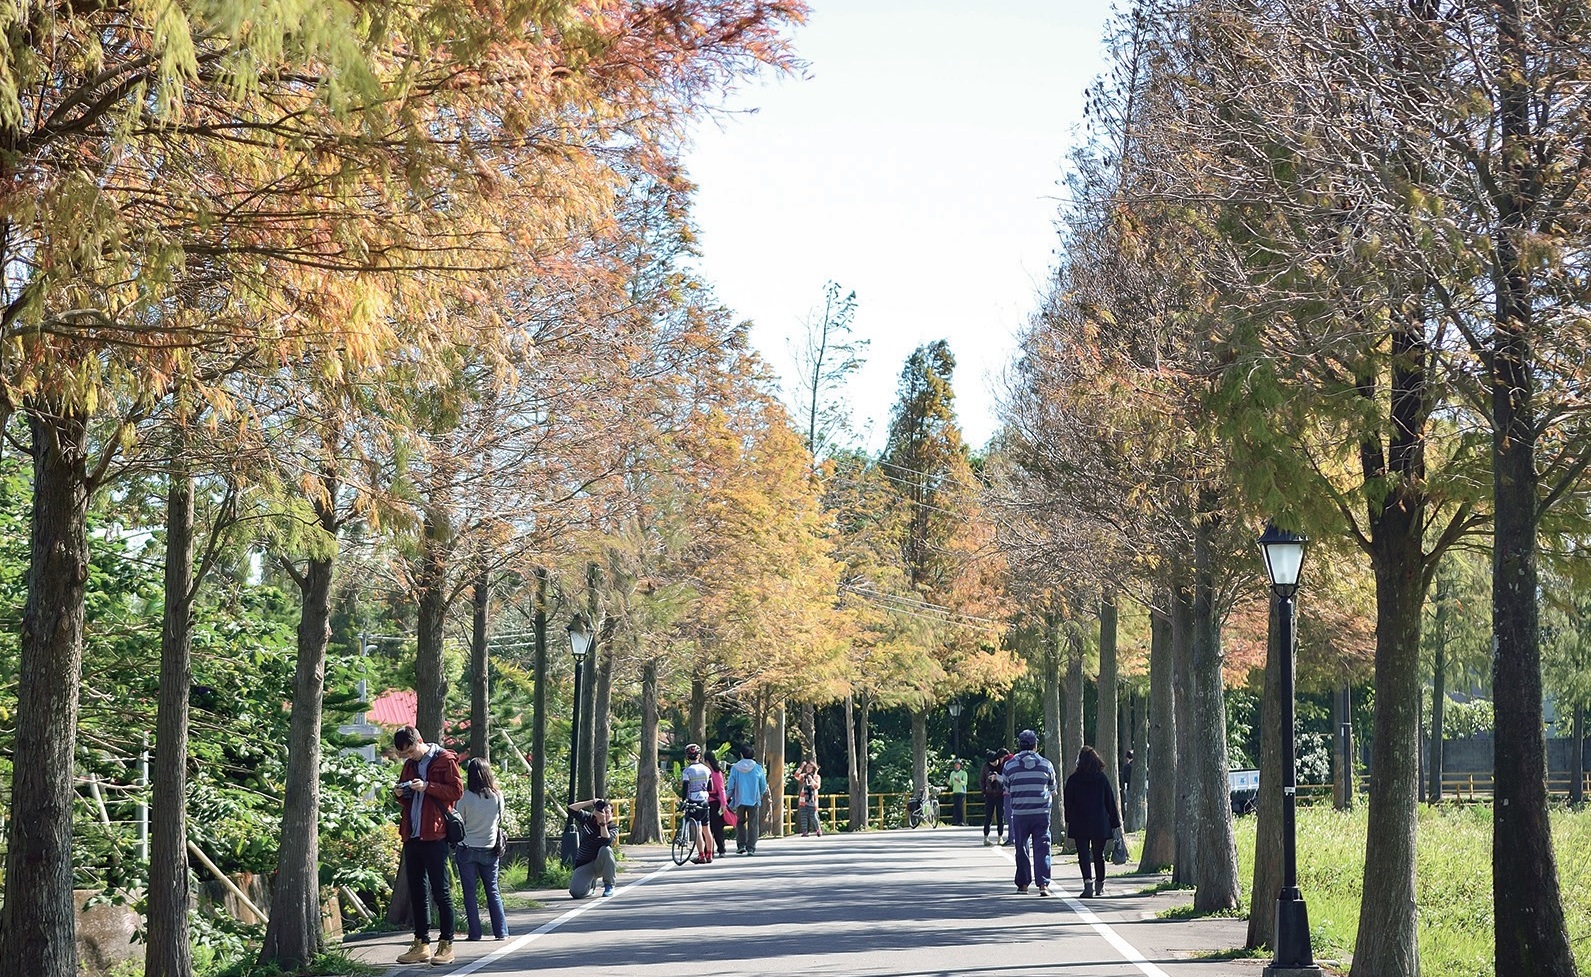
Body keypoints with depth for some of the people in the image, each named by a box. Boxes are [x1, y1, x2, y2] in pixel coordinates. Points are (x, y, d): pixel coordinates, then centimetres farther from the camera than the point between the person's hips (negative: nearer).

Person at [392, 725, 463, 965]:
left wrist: (427, 787, -18)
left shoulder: (445, 760, -3)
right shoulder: (410, 765, 18)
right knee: (416, 891, 9)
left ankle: (446, 945, 0)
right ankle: (422, 944, 14)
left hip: (434, 835, -7)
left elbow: (457, 791, -10)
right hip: (411, 835, 7)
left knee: (440, 891, -4)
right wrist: (399, 794, 3)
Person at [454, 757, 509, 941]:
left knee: (469, 892, 4)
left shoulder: (466, 797, -12)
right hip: (490, 850, 3)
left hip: (467, 849, -3)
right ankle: (501, 931, 6)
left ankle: (475, 932, 3)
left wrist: (454, 850, 6)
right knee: (493, 891, 10)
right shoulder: (497, 796, -3)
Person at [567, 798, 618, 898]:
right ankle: (590, 884, 18)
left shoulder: (612, 828, -6)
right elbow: (571, 809, -14)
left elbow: (606, 842, -27)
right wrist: (590, 802, -21)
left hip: (601, 864, -1)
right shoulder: (588, 819, -1)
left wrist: (603, 822, -33)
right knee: (576, 892, -22)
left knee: (606, 850, -35)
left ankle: (609, 885, -16)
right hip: (584, 865, 1)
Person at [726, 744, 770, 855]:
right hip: (754, 800, 0)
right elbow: (764, 787, 4)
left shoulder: (735, 768, -4)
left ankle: (741, 845, 4)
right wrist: (760, 795, 23)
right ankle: (751, 848, 0)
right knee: (752, 824, 5)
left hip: (740, 800, 0)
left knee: (740, 823, 16)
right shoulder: (758, 768, -2)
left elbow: (730, 786, -3)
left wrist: (729, 796, 14)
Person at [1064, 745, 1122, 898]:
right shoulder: (1102, 779, 1)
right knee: (1098, 855, 14)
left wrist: (1068, 821, 9)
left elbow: (1068, 803, 0)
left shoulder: (1073, 780, -3)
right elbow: (1111, 802, 4)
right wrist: (1114, 822, 9)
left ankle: (1088, 882, -23)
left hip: (1080, 824, -2)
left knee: (1084, 855, -4)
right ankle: (1100, 886, 21)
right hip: (1100, 825, 2)